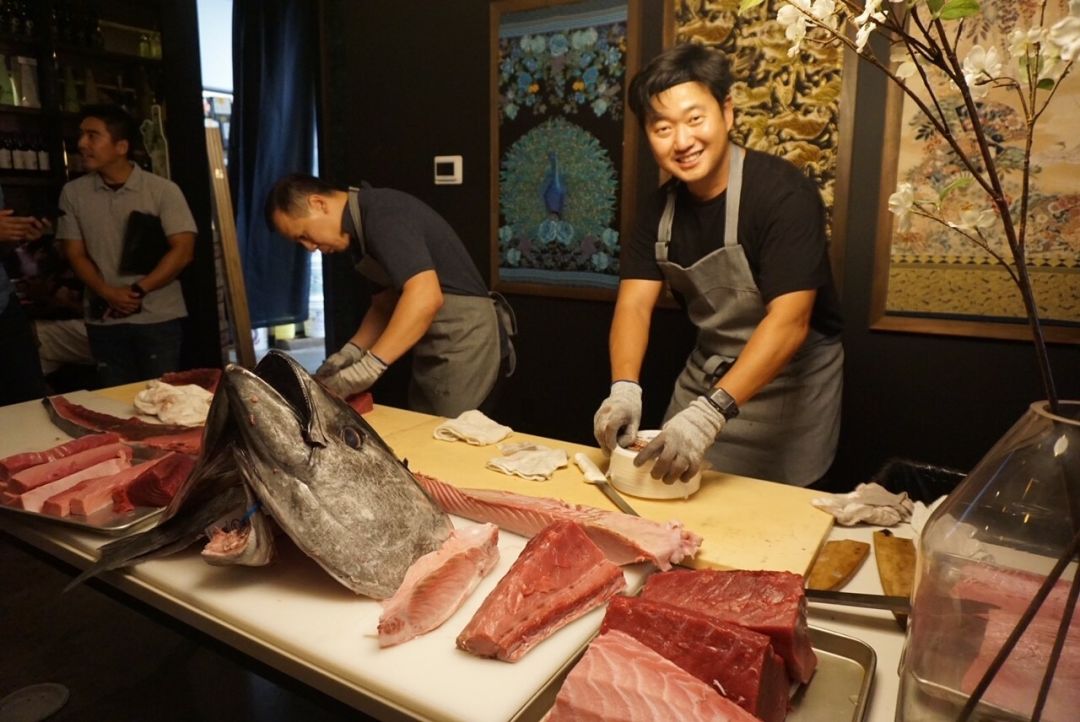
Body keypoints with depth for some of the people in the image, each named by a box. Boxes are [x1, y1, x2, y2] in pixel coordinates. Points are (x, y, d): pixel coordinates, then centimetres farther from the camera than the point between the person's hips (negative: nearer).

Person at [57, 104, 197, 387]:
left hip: (159, 318, -3)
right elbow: (75, 254, 5)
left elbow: (182, 251, -10)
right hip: (104, 321, 3)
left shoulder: (163, 190, -4)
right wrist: (110, 294, -13)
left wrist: (137, 291, -15)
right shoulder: (73, 193, 5)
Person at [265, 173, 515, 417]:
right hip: (438, 347, 10)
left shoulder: (382, 214, -19)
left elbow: (425, 297, -31)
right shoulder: (363, 229, 12)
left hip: (464, 341, -10)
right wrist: (349, 353, 3)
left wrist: (368, 367, -31)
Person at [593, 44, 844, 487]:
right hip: (707, 377, 5)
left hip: (788, 383, -5)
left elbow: (789, 321, -30)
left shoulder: (782, 192, -21)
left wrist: (711, 412, -40)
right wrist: (624, 389, -29)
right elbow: (634, 303, -10)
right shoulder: (663, 208, -2)